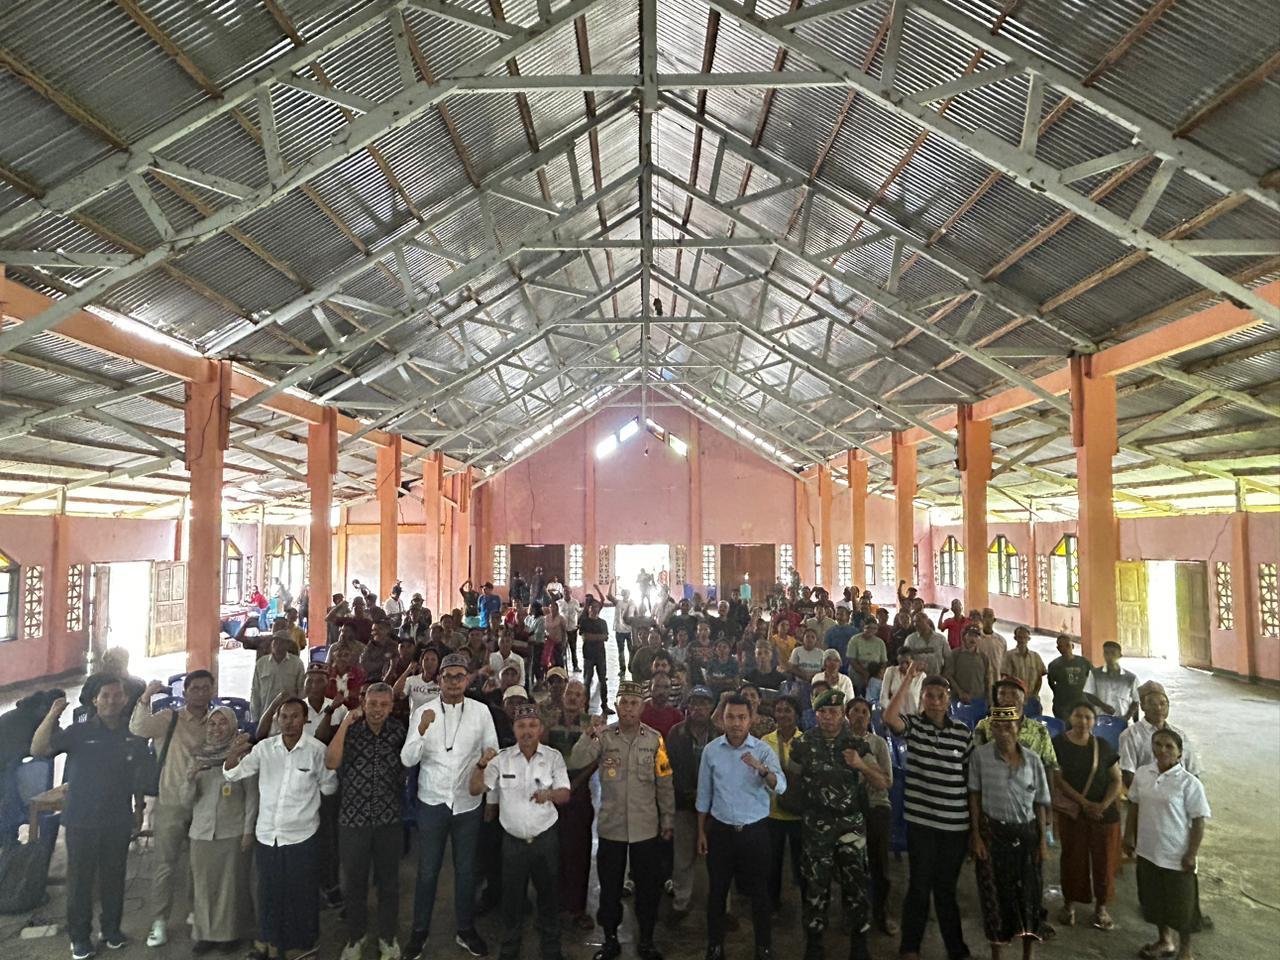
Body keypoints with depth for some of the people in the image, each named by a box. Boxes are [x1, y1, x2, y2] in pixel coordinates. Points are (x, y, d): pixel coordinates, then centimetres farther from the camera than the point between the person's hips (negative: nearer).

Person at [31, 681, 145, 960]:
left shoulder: (134, 736, 2)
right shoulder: (78, 732, -5)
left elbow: (142, 774, 12)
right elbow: (37, 750, -15)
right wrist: (52, 715, -26)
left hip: (119, 822, 2)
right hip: (81, 821, -2)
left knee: (113, 879, 12)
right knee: (80, 880, 6)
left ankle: (112, 930, 27)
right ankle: (80, 937, 20)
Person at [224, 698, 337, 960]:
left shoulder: (316, 749, -13)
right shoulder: (264, 747, -3)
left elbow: (329, 787, -3)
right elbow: (232, 774, -4)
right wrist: (234, 754, -21)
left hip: (301, 836, -3)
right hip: (266, 833, 3)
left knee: (300, 893, 10)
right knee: (268, 889, 19)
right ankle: (268, 939, 40)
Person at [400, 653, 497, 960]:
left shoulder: (481, 712, -5)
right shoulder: (422, 712, -8)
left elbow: (493, 754, 2)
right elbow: (407, 760, -14)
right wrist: (422, 729, -30)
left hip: (468, 803, 1)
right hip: (432, 802, -1)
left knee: (466, 870, 13)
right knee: (427, 871, 10)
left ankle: (465, 929, 30)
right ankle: (420, 931, 27)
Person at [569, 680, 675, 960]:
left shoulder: (654, 739, -5)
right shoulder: (604, 736, -6)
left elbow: (664, 784, 1)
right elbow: (575, 762, -18)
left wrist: (667, 820, 4)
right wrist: (591, 734, -28)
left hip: (646, 828, 0)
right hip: (611, 826, 0)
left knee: (648, 886, 11)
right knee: (609, 885, 12)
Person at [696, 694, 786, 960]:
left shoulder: (763, 750, -8)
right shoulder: (711, 750, -4)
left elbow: (780, 786, -23)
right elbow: (704, 795, 5)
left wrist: (762, 769, -42)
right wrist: (701, 832, 6)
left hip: (755, 830, -1)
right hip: (720, 830, 1)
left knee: (759, 890, 9)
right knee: (717, 890, 11)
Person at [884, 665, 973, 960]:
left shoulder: (963, 732, 1)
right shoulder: (913, 724, -5)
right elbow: (889, 717, -27)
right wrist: (908, 679, -23)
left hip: (956, 824, 2)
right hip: (920, 821, -2)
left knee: (946, 887, 16)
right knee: (919, 885, 7)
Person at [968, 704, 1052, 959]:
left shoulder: (1032, 760, -1)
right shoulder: (980, 756, -8)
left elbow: (1040, 803, 4)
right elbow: (974, 796, -3)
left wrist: (1043, 840, 1)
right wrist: (976, 835, -6)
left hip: (1027, 833, 2)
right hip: (993, 832, -1)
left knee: (1029, 893, 7)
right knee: (995, 893, 7)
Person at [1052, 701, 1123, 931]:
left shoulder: (1103, 746, 1)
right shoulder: (1058, 744, -6)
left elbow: (1116, 780, 1)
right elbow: (1058, 779, -9)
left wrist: (1103, 805, -13)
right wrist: (1084, 803, -15)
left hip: (1104, 813, 2)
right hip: (1071, 813, -2)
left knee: (1104, 860, 6)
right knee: (1073, 859, 7)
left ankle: (1101, 907, 24)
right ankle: (1069, 904, 24)